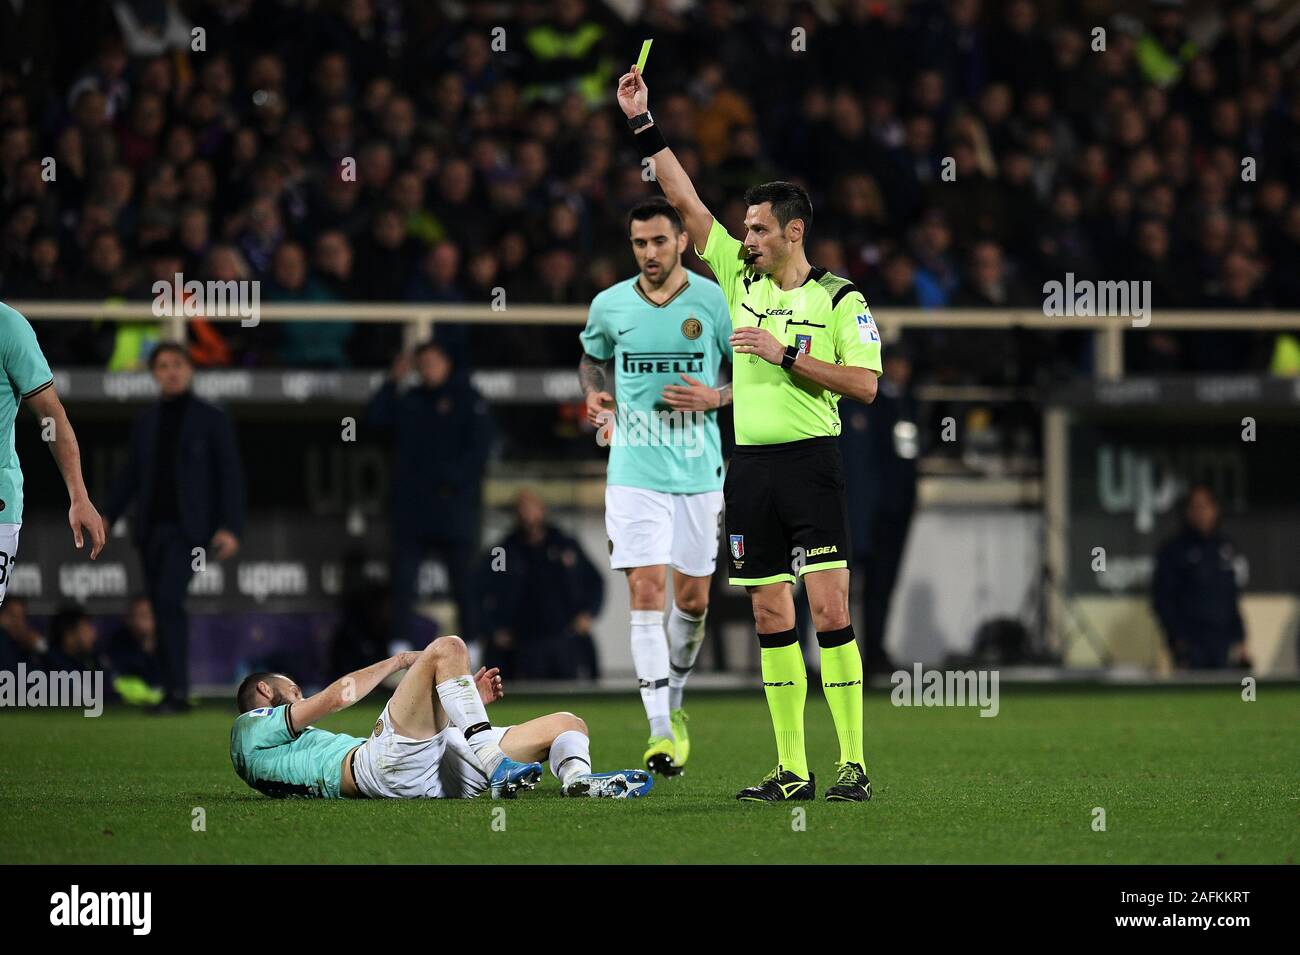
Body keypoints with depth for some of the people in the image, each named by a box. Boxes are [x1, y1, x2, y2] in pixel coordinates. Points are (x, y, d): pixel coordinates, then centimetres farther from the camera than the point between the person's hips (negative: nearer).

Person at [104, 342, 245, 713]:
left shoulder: (212, 419, 3)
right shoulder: (145, 422, 16)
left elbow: (231, 474, -1)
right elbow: (130, 475, 16)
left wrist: (230, 527, -12)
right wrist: (107, 516, 1)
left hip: (190, 527, -5)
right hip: (151, 527, 5)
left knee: (169, 599, -21)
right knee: (162, 609, 4)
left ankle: (177, 691, -23)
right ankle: (173, 692, 11)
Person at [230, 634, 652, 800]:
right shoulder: (250, 728, 19)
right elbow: (338, 696, 6)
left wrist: (466, 701, 22)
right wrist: (400, 661, 18)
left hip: (434, 777, 8)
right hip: (388, 757, -8)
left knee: (567, 724, 5)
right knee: (447, 649, -19)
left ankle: (578, 779, -32)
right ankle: (495, 766, -33)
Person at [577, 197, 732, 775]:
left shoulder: (714, 301, -2)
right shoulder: (609, 305, 2)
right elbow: (592, 358, 23)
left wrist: (715, 398, -13)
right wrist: (595, 395, 2)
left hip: (699, 469, 1)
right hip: (635, 471, -1)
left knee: (693, 598, 8)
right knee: (647, 591, -12)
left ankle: (674, 702, 34)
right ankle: (659, 730, -15)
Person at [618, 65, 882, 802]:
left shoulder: (841, 299, -1)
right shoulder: (742, 279, 12)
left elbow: (865, 383, -9)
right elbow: (684, 198, 11)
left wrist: (785, 354, -12)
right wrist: (642, 122, 7)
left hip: (811, 463, -5)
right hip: (751, 465, 5)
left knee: (830, 609, -11)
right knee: (772, 618, 4)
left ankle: (854, 764, -10)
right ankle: (792, 770, 7)